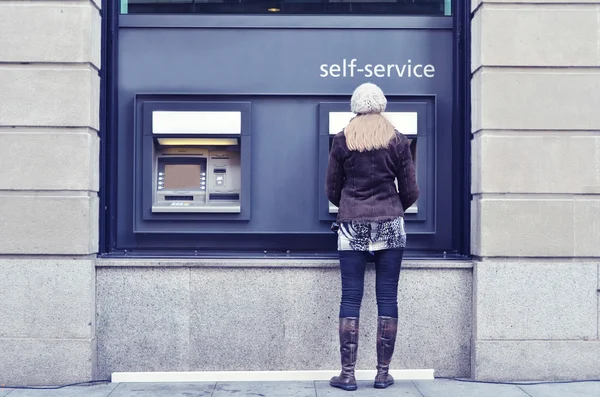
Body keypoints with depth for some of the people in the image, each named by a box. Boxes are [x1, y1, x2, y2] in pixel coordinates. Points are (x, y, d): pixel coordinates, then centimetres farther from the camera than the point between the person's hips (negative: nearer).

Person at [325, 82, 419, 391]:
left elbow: (332, 191, 7)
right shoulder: (398, 140, 3)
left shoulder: (342, 140, 3)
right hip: (390, 225, 0)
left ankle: (347, 374, 4)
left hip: (352, 225, 0)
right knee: (387, 298, 5)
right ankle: (383, 373, 10)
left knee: (350, 298, 2)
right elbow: (410, 193, 5)